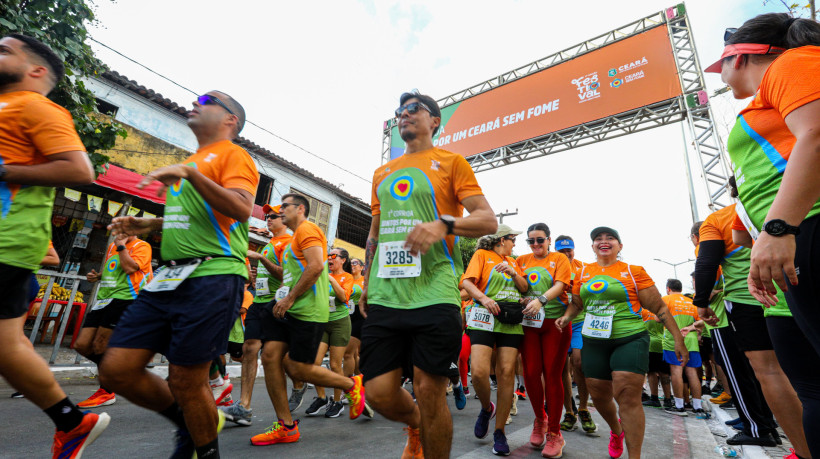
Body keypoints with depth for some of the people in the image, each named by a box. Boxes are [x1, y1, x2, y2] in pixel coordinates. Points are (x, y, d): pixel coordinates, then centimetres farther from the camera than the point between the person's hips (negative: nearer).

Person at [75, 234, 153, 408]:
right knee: (82, 345, 3)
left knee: (99, 345, -8)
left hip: (124, 298, -8)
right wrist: (97, 276, 12)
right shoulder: (113, 246, 22)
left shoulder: (142, 246, -3)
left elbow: (129, 267, -21)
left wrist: (121, 246, -8)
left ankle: (106, 392, 9)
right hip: (103, 299, 8)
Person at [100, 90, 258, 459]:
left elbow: (241, 209, -18)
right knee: (115, 370, 6)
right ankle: (190, 423, 26)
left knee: (186, 381, -2)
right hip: (170, 276, 9)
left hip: (212, 277, -9)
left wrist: (190, 173, -25)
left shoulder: (232, 155, 0)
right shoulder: (191, 161, 26)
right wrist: (147, 226, 17)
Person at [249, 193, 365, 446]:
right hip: (289, 309, 10)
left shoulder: (307, 228, -7)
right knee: (270, 357, 0)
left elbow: (316, 266, -22)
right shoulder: (295, 238, 26)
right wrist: (282, 295, 17)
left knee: (298, 369, -6)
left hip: (307, 311, -10)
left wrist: (290, 298, -18)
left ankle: (351, 384, 16)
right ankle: (286, 426, 9)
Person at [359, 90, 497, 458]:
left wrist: (443, 224, -20)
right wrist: (366, 283, 21)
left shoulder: (450, 162, 6)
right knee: (379, 394, 6)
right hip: (384, 298, 5)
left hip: (433, 296, -4)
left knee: (430, 395, -1)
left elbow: (488, 220, -2)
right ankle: (416, 427, 39)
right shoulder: (383, 173, 22)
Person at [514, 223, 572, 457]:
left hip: (555, 322, -2)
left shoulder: (560, 259, 5)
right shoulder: (522, 260, 14)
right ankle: (540, 419, 25)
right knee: (531, 372, 0)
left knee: (552, 374, -1)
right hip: (529, 322, 2)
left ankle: (554, 433, 12)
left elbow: (560, 285, -9)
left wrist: (541, 300, -27)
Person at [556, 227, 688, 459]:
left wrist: (678, 339, -2)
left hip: (630, 339, -4)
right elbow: (576, 303, 18)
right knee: (599, 396, 13)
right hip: (594, 342, 4)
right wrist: (567, 316, -2)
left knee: (628, 397, -11)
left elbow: (659, 307, 0)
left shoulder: (634, 272, -1)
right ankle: (616, 431, 43)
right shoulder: (583, 273, 9)